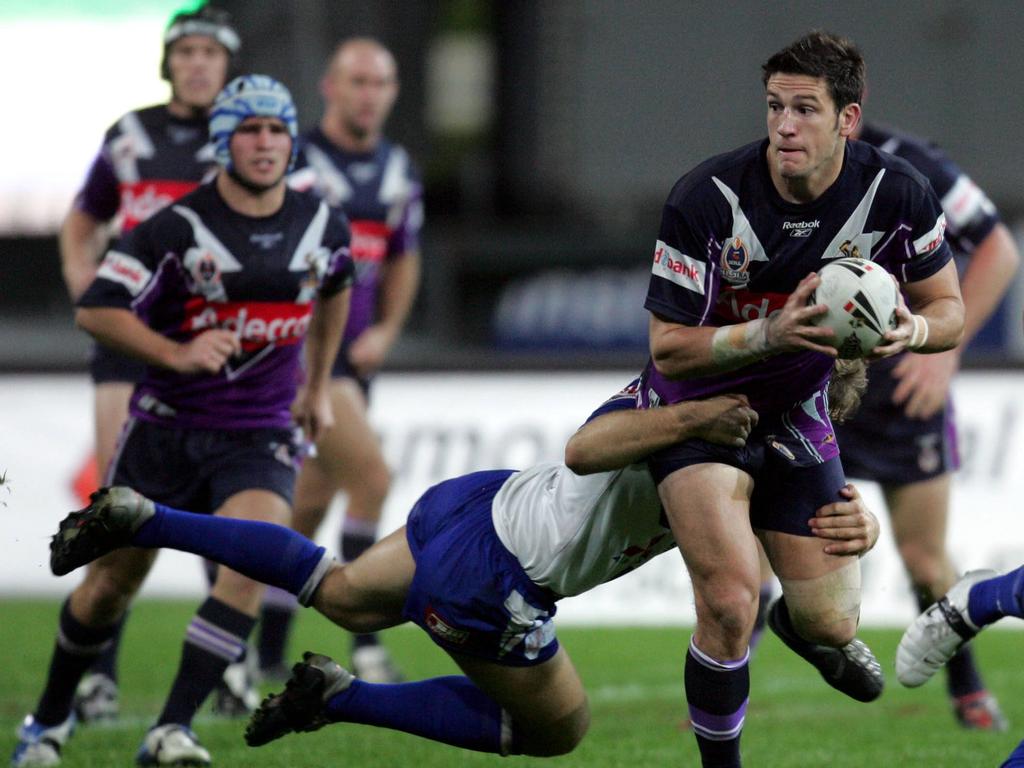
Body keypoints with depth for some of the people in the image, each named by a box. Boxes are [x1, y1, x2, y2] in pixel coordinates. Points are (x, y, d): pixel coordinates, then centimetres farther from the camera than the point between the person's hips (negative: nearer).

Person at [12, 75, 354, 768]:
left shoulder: (322, 225, 1)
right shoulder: (179, 227, -13)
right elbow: (96, 309, -13)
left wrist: (318, 386, 28)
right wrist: (178, 354, -24)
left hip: (261, 437, 2)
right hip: (168, 424, -2)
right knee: (114, 580, 6)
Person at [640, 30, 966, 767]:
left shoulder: (897, 193, -18)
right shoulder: (709, 198, -27)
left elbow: (951, 310, -3)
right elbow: (668, 348, -22)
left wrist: (914, 328, -27)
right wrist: (770, 334, -38)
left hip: (797, 414, 4)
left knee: (830, 625, 8)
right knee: (730, 605, -22)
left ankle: (799, 624, 48)